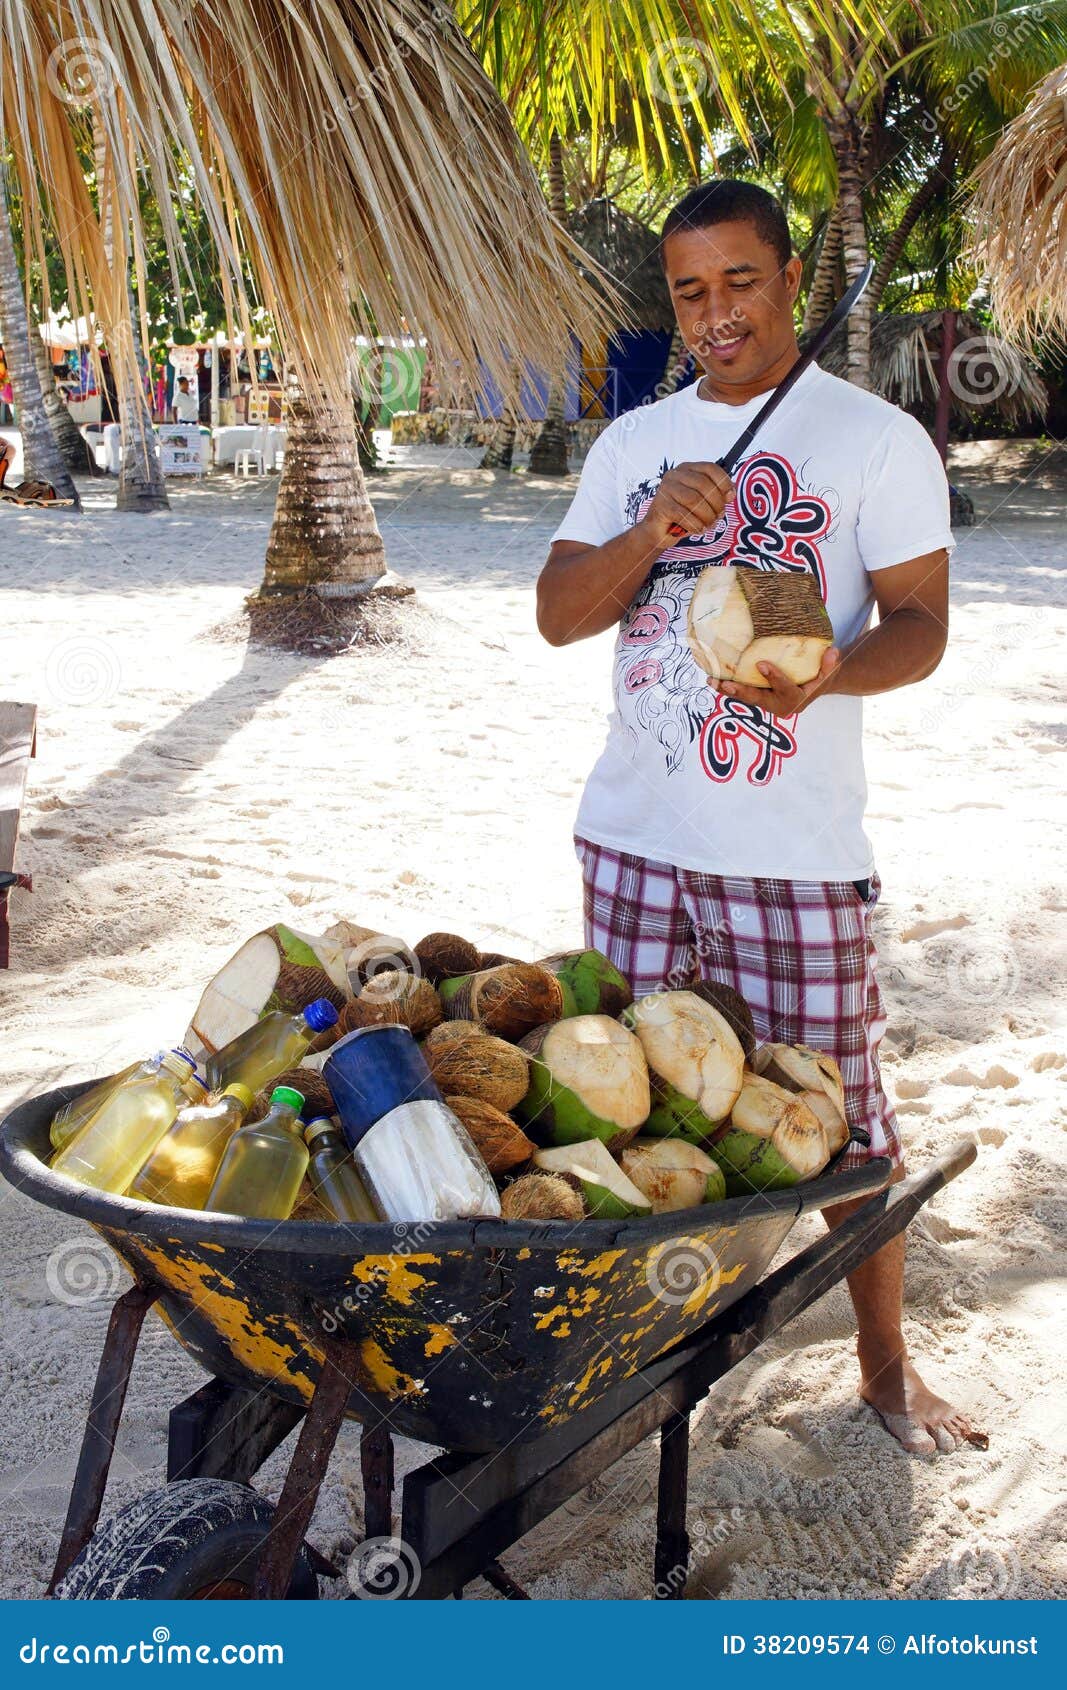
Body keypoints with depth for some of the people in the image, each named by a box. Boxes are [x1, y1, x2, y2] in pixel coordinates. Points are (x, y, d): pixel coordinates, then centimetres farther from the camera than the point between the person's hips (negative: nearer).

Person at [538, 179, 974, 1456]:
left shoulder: (878, 439, 0)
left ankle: (885, 1364, 21)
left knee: (840, 1117, 1)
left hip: (797, 848, -4)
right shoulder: (634, 442, 12)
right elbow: (557, 614, 4)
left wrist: (835, 670, -27)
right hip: (633, 834, 4)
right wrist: (652, 533, -15)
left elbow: (922, 621, -5)